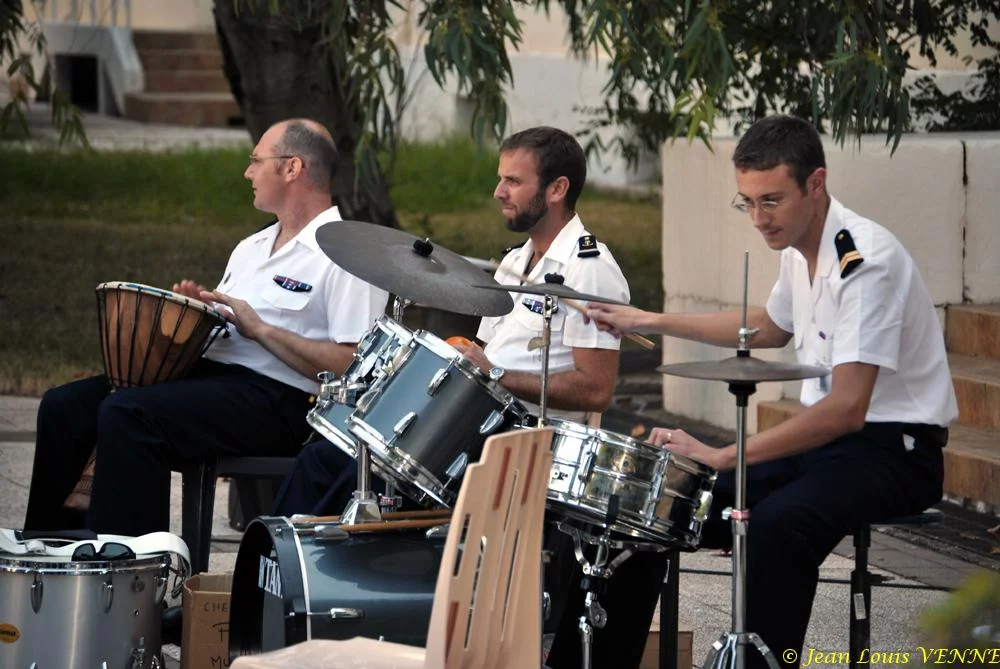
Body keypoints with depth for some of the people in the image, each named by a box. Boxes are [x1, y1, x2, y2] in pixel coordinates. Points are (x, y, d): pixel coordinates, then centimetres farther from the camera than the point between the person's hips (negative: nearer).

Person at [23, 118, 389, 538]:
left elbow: (353, 368, -17)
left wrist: (261, 330, -17)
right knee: (65, 406, -5)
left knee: (126, 414, -29)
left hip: (278, 399, -9)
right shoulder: (252, 247, 24)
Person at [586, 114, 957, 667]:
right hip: (826, 435, 9)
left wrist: (723, 456, -35)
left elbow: (847, 409, -32)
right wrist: (651, 323, 20)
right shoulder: (799, 248, 4)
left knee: (775, 526, -35)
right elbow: (770, 328, 27)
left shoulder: (866, 262, -24)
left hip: (893, 450, -9)